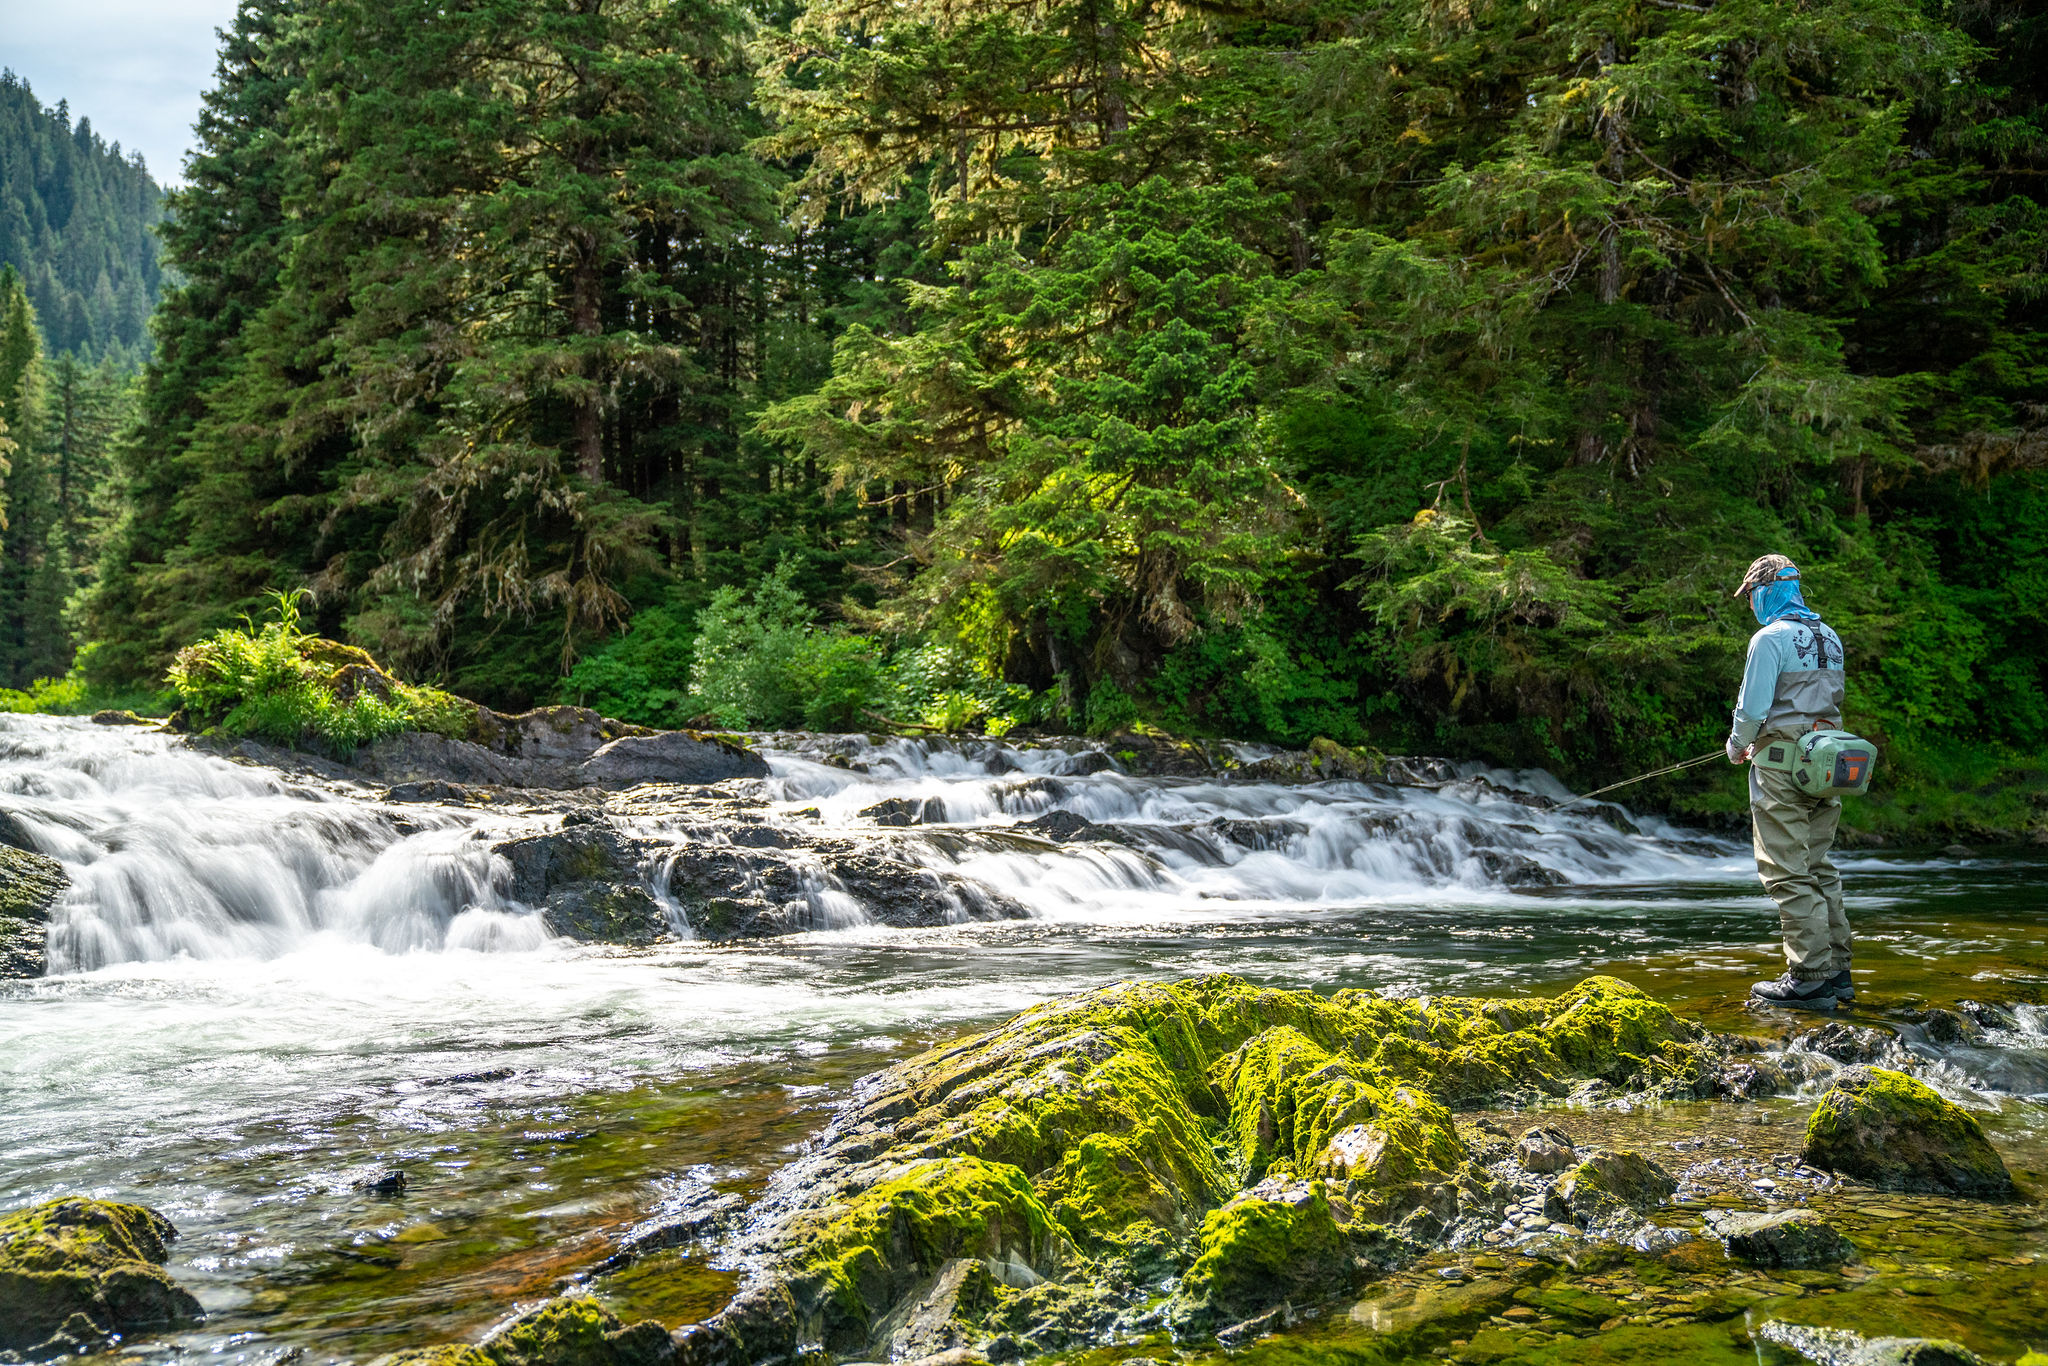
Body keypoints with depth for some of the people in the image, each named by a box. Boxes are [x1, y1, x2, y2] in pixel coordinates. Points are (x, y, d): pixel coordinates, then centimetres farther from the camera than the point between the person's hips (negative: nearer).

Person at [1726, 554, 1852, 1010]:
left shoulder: (1770, 638, -11)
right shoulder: (1829, 637, 14)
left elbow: (1753, 707, -15)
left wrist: (1736, 746, 6)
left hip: (1781, 765, -8)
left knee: (1787, 872, -6)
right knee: (1820, 869, 13)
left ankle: (1810, 978, -9)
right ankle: (1837, 971, 15)